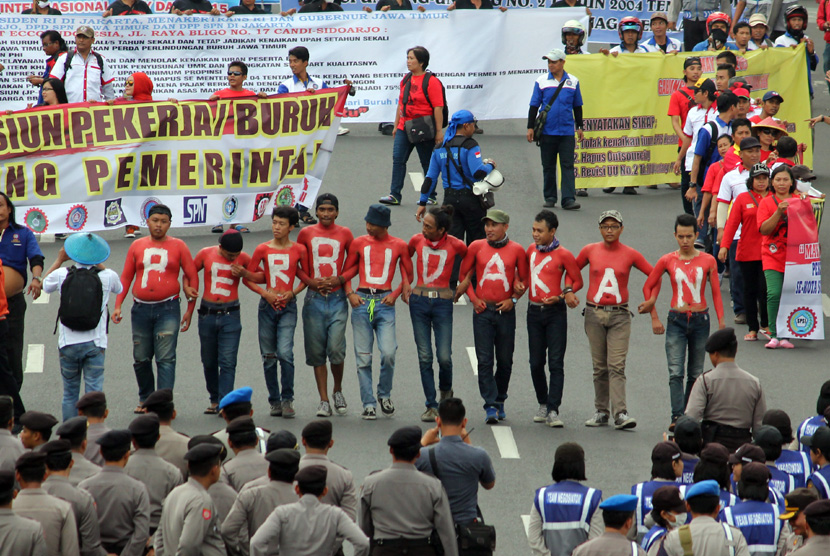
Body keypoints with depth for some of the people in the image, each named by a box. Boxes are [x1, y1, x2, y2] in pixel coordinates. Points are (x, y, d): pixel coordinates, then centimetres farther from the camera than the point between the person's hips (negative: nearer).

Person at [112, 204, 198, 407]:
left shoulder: (178, 246, 6)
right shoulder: (137, 246, 11)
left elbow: (192, 276, 9)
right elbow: (126, 277, 13)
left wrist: (191, 291, -3)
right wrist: (118, 305, 5)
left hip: (167, 309, -3)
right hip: (141, 309, 3)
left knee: (166, 358, -10)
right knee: (141, 359, 8)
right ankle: (146, 400, 24)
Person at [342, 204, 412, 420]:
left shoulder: (399, 246, 6)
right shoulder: (359, 243, 8)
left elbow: (408, 275, 13)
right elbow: (347, 271, 16)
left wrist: (395, 295, -1)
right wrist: (349, 294, 0)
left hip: (385, 303, -1)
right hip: (361, 302, 1)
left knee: (388, 353, -14)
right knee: (363, 357, -1)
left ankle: (385, 394, 10)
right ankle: (368, 404, 4)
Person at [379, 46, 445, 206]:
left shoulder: (431, 81, -11)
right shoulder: (406, 79, 10)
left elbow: (438, 108, -13)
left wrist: (439, 131, -15)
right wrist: (396, 126, 18)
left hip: (423, 130, -6)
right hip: (405, 127, 6)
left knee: (428, 164, 6)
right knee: (398, 159, -5)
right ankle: (395, 195, -4)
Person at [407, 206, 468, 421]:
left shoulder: (455, 245, -4)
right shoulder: (417, 240, 2)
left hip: (443, 302, -2)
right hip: (419, 301, 2)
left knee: (444, 356, -7)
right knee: (424, 357, 0)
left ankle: (446, 391, 24)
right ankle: (431, 406, 8)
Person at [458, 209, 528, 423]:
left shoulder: (516, 250, 1)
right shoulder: (476, 247, 3)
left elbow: (524, 279, 9)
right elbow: (464, 274, 11)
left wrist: (513, 299, -3)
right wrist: (473, 298, 2)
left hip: (505, 311, 0)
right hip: (482, 310, 0)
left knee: (505, 361, 7)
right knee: (484, 360, -6)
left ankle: (499, 400, 25)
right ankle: (490, 406, -6)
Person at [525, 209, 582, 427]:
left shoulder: (563, 255, -7)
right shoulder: (531, 250, 8)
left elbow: (577, 280, 1)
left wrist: (564, 294, -14)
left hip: (555, 311, -5)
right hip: (534, 311, 5)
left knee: (556, 363, -7)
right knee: (536, 363, 7)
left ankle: (553, 411, -9)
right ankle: (543, 404, 24)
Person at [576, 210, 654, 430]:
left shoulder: (630, 255, 1)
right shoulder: (590, 251, 5)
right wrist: (570, 292, 1)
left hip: (619, 315, -2)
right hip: (594, 313, 2)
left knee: (617, 366, -11)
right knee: (599, 367, 6)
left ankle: (621, 413, -16)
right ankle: (601, 412, 13)